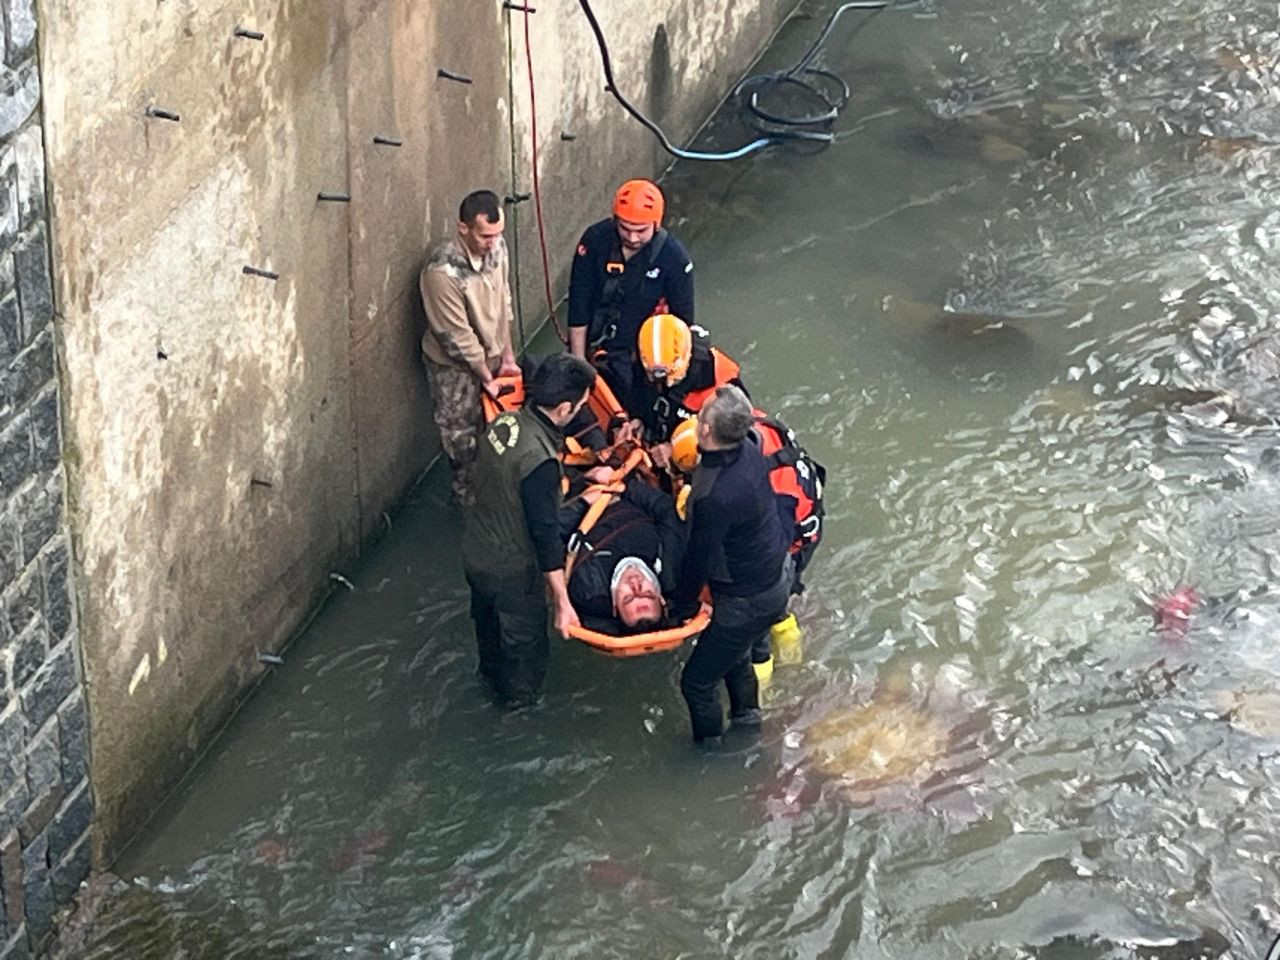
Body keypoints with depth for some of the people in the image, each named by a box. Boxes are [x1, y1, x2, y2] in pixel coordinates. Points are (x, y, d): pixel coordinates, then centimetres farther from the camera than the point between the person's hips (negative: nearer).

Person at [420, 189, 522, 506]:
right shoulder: (443, 270, -34)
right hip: (454, 364, -6)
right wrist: (486, 377, -15)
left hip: (490, 354, 6)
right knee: (463, 435, 12)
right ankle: (467, 494, 33)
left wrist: (507, 357, 5)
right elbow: (457, 336, -26)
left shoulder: (496, 246, -13)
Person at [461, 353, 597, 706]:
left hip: (475, 550, 7)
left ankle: (492, 671, 60)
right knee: (525, 635, 22)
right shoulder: (539, 461, -37)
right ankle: (520, 695, 47)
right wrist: (562, 603, -21)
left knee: (488, 618, 34)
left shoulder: (504, 422, -13)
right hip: (510, 570, -7)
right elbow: (546, 535, -30)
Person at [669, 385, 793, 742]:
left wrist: (678, 608, -5)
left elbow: (699, 561, -22)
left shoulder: (715, 498, -38)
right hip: (777, 571, 9)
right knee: (735, 657, 33)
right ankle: (747, 723, 54)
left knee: (698, 682, 10)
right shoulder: (748, 452, -13)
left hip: (749, 601, -9)